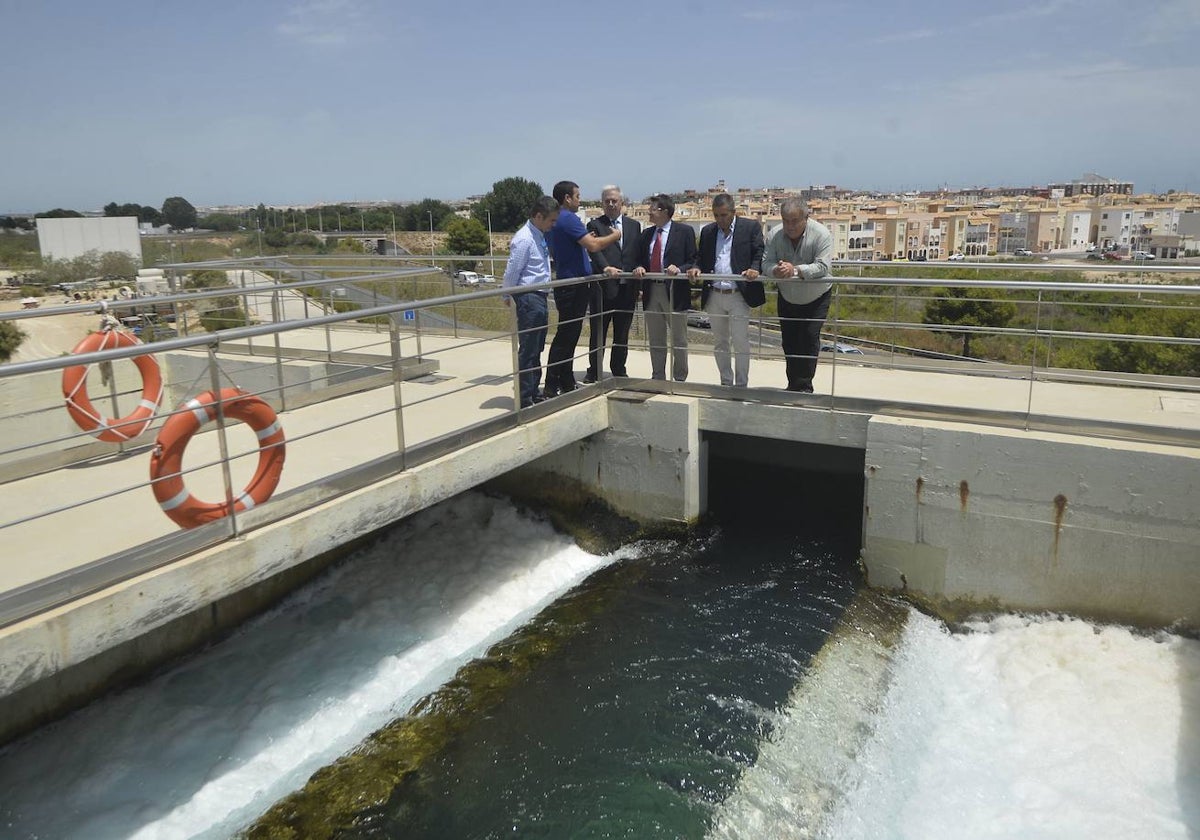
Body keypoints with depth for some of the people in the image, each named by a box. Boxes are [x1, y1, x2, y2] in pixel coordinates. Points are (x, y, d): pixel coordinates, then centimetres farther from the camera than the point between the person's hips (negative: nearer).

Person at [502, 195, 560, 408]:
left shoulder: (540, 236, 12)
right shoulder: (524, 239, -16)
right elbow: (512, 271, -13)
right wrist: (508, 296, -2)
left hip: (540, 297, 9)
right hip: (529, 298, -9)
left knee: (536, 349, 15)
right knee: (528, 350, -5)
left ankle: (533, 393, 26)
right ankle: (524, 399, 1)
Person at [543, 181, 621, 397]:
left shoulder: (554, 220, 15)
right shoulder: (568, 219, -15)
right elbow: (593, 245, -23)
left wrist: (585, 241, 20)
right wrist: (615, 236, -5)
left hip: (566, 283, 10)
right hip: (574, 285, -10)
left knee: (568, 335, 13)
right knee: (565, 336, -6)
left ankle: (566, 383, 19)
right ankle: (552, 387, -3)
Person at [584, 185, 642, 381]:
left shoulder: (634, 225, 13)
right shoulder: (595, 225, 1)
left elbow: (639, 252, 10)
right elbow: (595, 251, -14)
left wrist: (639, 267, -10)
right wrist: (606, 268, -31)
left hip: (627, 288, 3)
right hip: (603, 287, -3)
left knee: (622, 333, 11)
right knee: (598, 332, 3)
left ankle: (619, 371, 23)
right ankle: (594, 371, 13)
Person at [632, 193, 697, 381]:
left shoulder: (684, 231, -3)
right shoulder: (646, 233, 12)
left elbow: (694, 261, -5)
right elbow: (640, 260, 17)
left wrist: (679, 269, -22)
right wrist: (639, 268, -5)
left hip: (674, 291, -5)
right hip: (651, 291, 5)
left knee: (679, 341, 4)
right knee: (656, 340, 13)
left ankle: (680, 379, 16)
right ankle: (658, 378, 23)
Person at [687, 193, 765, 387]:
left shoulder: (751, 227, 0)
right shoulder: (707, 231, 12)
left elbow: (759, 255, -4)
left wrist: (755, 269, -24)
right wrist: (697, 268, -6)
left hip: (738, 296, -4)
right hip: (714, 296, 4)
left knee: (741, 344, -1)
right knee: (719, 342, 12)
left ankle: (741, 385, 10)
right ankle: (726, 383, 24)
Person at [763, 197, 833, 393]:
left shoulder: (822, 235, -22)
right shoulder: (776, 235, -12)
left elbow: (822, 267, -30)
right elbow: (766, 261, -15)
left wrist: (795, 270, -44)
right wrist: (776, 270, -39)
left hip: (815, 298, -4)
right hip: (787, 298, 4)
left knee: (809, 338, -10)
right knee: (789, 341, 8)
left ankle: (805, 386, -3)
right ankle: (793, 384, 20)